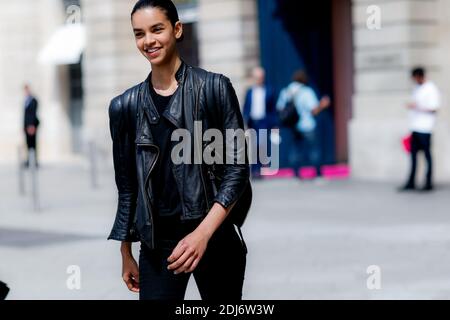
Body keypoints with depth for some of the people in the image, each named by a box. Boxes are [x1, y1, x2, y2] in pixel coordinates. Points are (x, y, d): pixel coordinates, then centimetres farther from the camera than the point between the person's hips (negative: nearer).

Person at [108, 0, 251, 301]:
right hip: (157, 242, 2)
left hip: (216, 237, -2)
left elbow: (238, 167, -7)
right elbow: (128, 185, 13)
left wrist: (203, 233, -17)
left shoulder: (214, 88, -3)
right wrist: (126, 254, 14)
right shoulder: (125, 106, 6)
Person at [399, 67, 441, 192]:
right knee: (413, 154, 6)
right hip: (415, 128, 8)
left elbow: (434, 108, -14)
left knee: (427, 155, -3)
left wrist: (417, 107, -20)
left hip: (425, 129, -8)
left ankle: (429, 184, 2)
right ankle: (411, 183, 8)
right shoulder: (417, 88, 16)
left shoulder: (431, 89, -8)